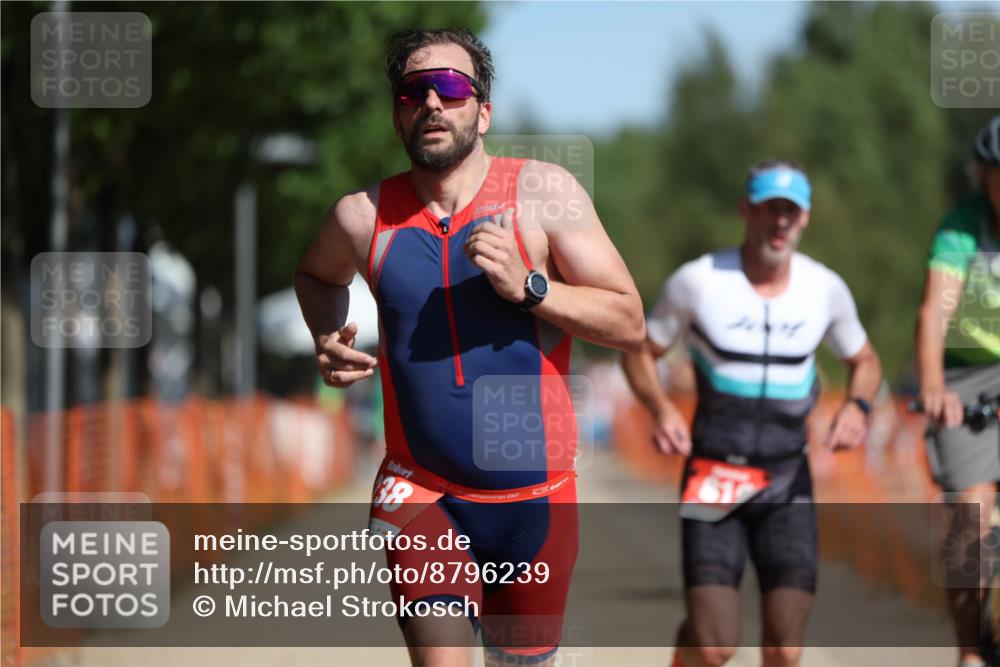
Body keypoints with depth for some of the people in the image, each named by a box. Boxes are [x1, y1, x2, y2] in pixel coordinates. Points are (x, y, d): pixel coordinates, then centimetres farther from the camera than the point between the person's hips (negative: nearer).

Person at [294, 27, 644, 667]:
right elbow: (317, 274, 23)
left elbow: (630, 322, -8)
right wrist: (329, 339, 3)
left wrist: (526, 287, -21)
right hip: (422, 496, -1)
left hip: (535, 499, 1)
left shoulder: (543, 192, -6)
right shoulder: (364, 216, -2)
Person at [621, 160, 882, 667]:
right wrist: (662, 410, -14)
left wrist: (856, 407, -4)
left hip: (787, 484, 2)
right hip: (713, 479, -2)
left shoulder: (826, 289, 2)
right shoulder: (697, 282, -6)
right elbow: (639, 352, 6)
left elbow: (864, 361, 18)